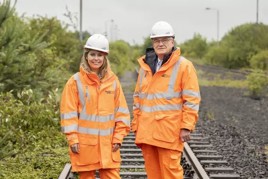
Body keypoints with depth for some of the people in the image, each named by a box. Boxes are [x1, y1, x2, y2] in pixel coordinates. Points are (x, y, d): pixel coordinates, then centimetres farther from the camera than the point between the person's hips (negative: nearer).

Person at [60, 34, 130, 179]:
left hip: (107, 143, 2)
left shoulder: (113, 81, 5)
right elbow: (69, 112, -4)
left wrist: (118, 137, 0)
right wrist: (72, 139, -9)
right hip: (84, 143, -2)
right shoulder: (76, 81, -3)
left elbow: (121, 111, 6)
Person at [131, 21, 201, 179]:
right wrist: (136, 125, 15)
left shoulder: (184, 66, -4)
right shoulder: (145, 65, 14)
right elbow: (138, 97, 19)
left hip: (169, 132, -6)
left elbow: (192, 100, -7)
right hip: (146, 131, 6)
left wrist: (187, 127, -13)